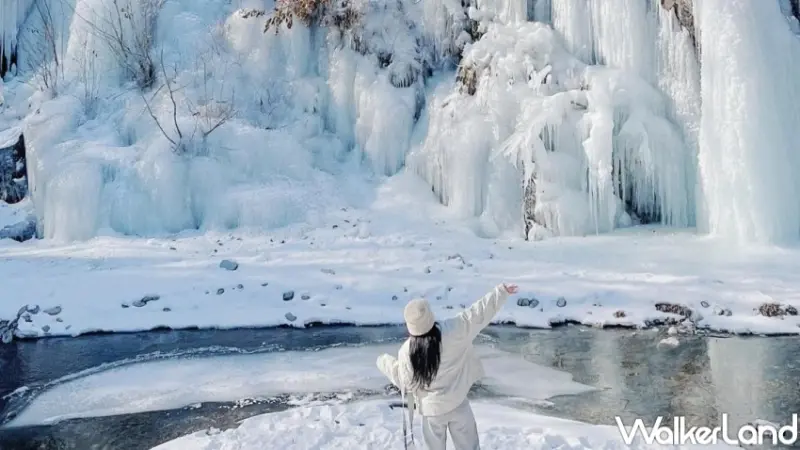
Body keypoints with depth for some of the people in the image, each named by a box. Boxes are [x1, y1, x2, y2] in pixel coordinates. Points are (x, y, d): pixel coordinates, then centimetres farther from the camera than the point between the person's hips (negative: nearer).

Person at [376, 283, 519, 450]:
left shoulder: (406, 352, -19)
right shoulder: (453, 330, -22)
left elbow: (405, 382, -6)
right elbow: (479, 313, -15)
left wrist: (384, 362, 9)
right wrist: (502, 291, -5)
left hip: (431, 409, 0)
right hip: (457, 403, 0)